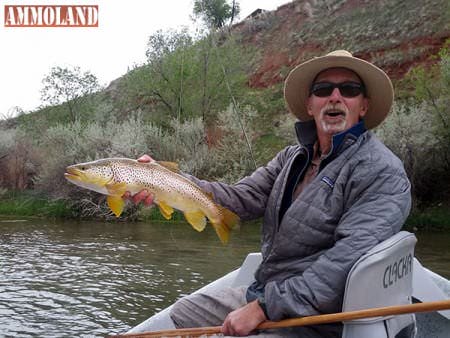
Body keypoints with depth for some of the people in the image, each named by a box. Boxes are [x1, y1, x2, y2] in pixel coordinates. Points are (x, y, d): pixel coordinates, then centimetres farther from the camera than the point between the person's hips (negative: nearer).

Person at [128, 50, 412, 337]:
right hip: (264, 295, 7)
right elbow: (242, 197, -4)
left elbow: (349, 259, -25)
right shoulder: (293, 157, 8)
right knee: (178, 313, 15)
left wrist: (264, 307, -26)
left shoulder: (382, 172, -15)